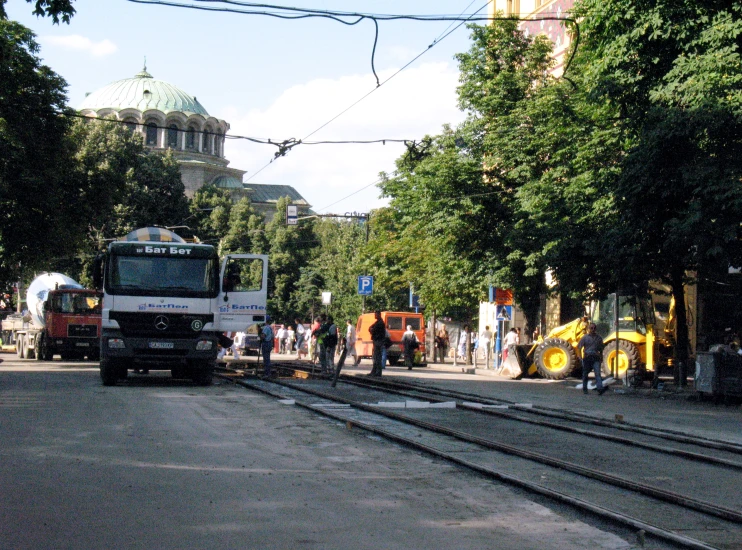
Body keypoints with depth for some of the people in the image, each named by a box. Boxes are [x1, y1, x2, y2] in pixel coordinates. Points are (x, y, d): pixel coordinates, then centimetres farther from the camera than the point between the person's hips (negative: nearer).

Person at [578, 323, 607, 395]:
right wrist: (581, 355, -9)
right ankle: (584, 389, 24)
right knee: (585, 374, 9)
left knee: (597, 373, -14)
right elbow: (579, 346, 2)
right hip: (587, 358, 0)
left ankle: (600, 388, -25)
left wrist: (601, 357, 17)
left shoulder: (598, 337, 8)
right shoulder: (585, 337, 1)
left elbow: (601, 348, 18)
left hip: (596, 358, 0)